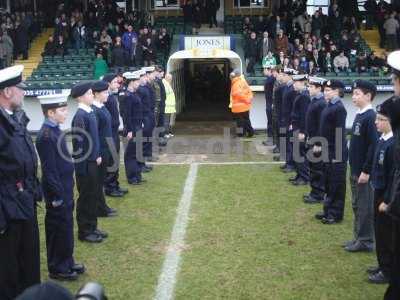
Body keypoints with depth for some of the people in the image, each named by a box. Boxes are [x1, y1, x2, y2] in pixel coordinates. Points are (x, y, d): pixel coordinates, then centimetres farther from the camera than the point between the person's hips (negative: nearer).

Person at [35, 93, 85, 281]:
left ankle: (67, 263, 32)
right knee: (58, 230, 4)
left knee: (66, 227, 18)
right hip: (57, 192, -9)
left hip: (65, 189, 9)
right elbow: (49, 170, -21)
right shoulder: (46, 136, -22)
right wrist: (57, 196, -18)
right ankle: (57, 269, 17)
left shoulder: (55, 130, 8)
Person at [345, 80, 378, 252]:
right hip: (355, 169, 9)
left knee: (365, 206, 1)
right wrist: (354, 168, 17)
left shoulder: (371, 117, -17)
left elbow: (374, 146, -21)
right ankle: (359, 237, 26)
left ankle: (366, 241, 11)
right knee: (356, 205, 16)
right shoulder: (359, 115, 10)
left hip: (364, 172, -9)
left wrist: (366, 171, -20)